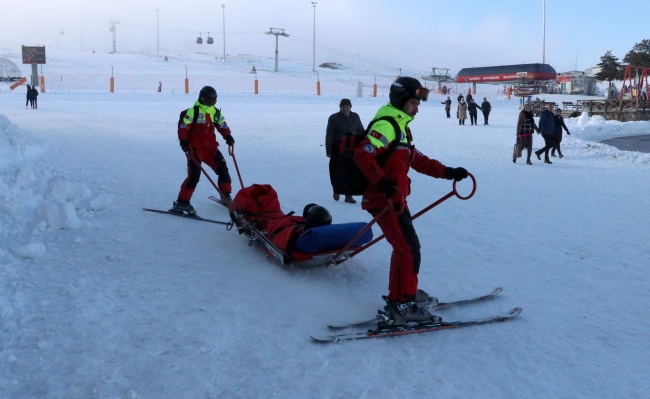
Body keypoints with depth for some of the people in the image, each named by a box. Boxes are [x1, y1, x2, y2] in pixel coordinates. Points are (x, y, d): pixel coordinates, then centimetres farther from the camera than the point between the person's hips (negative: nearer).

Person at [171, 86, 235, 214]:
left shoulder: (216, 112, 9)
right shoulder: (193, 111, -11)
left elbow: (222, 125, 13)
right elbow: (183, 126, -14)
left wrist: (228, 136, -4)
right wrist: (183, 141, -24)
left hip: (211, 148, 7)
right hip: (195, 148, -7)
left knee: (223, 169, 9)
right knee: (194, 175, -15)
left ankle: (226, 195, 30)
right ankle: (181, 202, -6)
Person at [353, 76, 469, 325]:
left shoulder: (401, 127, 18)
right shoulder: (386, 126, -14)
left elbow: (418, 161, 21)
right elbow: (362, 155, -25)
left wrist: (447, 172, 14)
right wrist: (381, 181, -33)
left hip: (395, 199, 10)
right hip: (385, 200, -10)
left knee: (404, 247, 20)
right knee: (409, 250, -8)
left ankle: (403, 293, 33)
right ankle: (401, 305, -1)